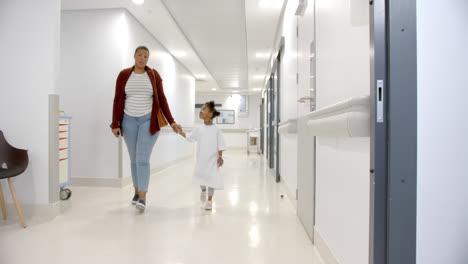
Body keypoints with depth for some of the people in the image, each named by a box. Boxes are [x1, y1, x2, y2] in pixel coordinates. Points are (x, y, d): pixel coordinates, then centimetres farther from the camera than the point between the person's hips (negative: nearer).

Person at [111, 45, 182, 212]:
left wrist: (171, 122, -4)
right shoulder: (124, 75, 4)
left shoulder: (154, 75, 2)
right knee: (134, 159, 10)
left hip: (149, 121, -2)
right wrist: (115, 124, -3)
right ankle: (137, 192, 26)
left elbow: (162, 99, 1)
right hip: (129, 121, 2)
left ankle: (143, 198, -10)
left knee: (143, 159, -11)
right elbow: (118, 100, 3)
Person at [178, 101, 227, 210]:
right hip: (201, 159, 3)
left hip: (213, 159, -3)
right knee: (201, 176, 13)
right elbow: (190, 138, 13)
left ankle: (209, 200, 15)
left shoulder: (216, 129, -8)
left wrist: (220, 157, -9)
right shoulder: (199, 129, 2)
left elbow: (220, 144, -6)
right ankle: (203, 190, 45)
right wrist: (181, 132, 5)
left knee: (211, 178, 0)